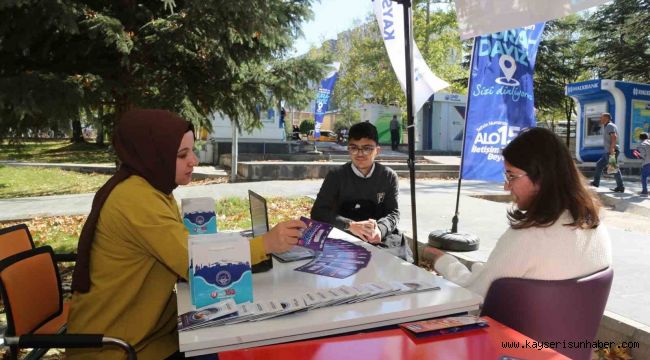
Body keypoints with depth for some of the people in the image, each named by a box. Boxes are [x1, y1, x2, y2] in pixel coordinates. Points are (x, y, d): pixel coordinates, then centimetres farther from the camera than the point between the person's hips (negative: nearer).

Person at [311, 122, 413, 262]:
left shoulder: (389, 177, 3)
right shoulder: (336, 176, -4)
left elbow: (393, 213, -1)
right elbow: (318, 212, -12)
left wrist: (380, 229, -26)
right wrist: (351, 225, -28)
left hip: (382, 237, 2)